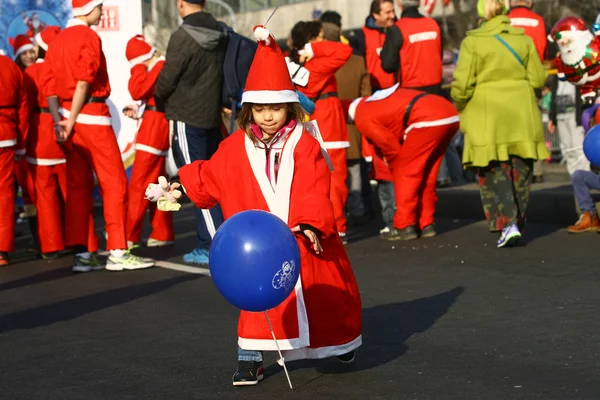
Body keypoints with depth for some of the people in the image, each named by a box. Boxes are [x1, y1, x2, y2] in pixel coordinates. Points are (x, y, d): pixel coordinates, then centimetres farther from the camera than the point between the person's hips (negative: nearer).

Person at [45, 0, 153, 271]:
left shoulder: (57, 42, 14)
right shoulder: (89, 37, -9)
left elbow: (51, 90, 7)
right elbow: (84, 82, -18)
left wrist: (59, 122, 0)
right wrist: (71, 121, -14)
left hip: (69, 118, 8)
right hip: (92, 118, -8)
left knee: (78, 186, 9)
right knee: (114, 183, -4)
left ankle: (81, 254, 8)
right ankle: (118, 252, -7)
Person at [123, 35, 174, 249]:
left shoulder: (160, 67, -16)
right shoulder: (160, 67, 16)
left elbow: (137, 91, -23)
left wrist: (140, 66, -13)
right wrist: (139, 112, 12)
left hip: (155, 128, -11)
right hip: (155, 127, 11)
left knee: (139, 183, -8)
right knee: (156, 182, 14)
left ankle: (129, 235, -6)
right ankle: (162, 234, 19)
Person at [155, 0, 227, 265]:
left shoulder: (183, 37, -14)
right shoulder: (219, 33, 5)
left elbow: (166, 81, -10)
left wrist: (161, 103, 9)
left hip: (187, 117, -7)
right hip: (213, 116, 7)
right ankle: (206, 244, 15)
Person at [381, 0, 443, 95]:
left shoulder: (397, 30, -13)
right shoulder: (433, 24, 3)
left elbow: (388, 64, -12)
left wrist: (382, 53, 8)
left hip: (409, 89, -4)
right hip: (434, 87, 5)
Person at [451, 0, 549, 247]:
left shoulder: (473, 42, -7)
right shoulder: (523, 39, 4)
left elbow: (462, 85, -10)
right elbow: (538, 78, 2)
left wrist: (459, 106, 9)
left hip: (488, 119, -3)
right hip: (522, 117, 3)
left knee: (494, 173, 2)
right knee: (520, 171, 12)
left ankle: (507, 224, -12)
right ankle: (517, 223, 16)